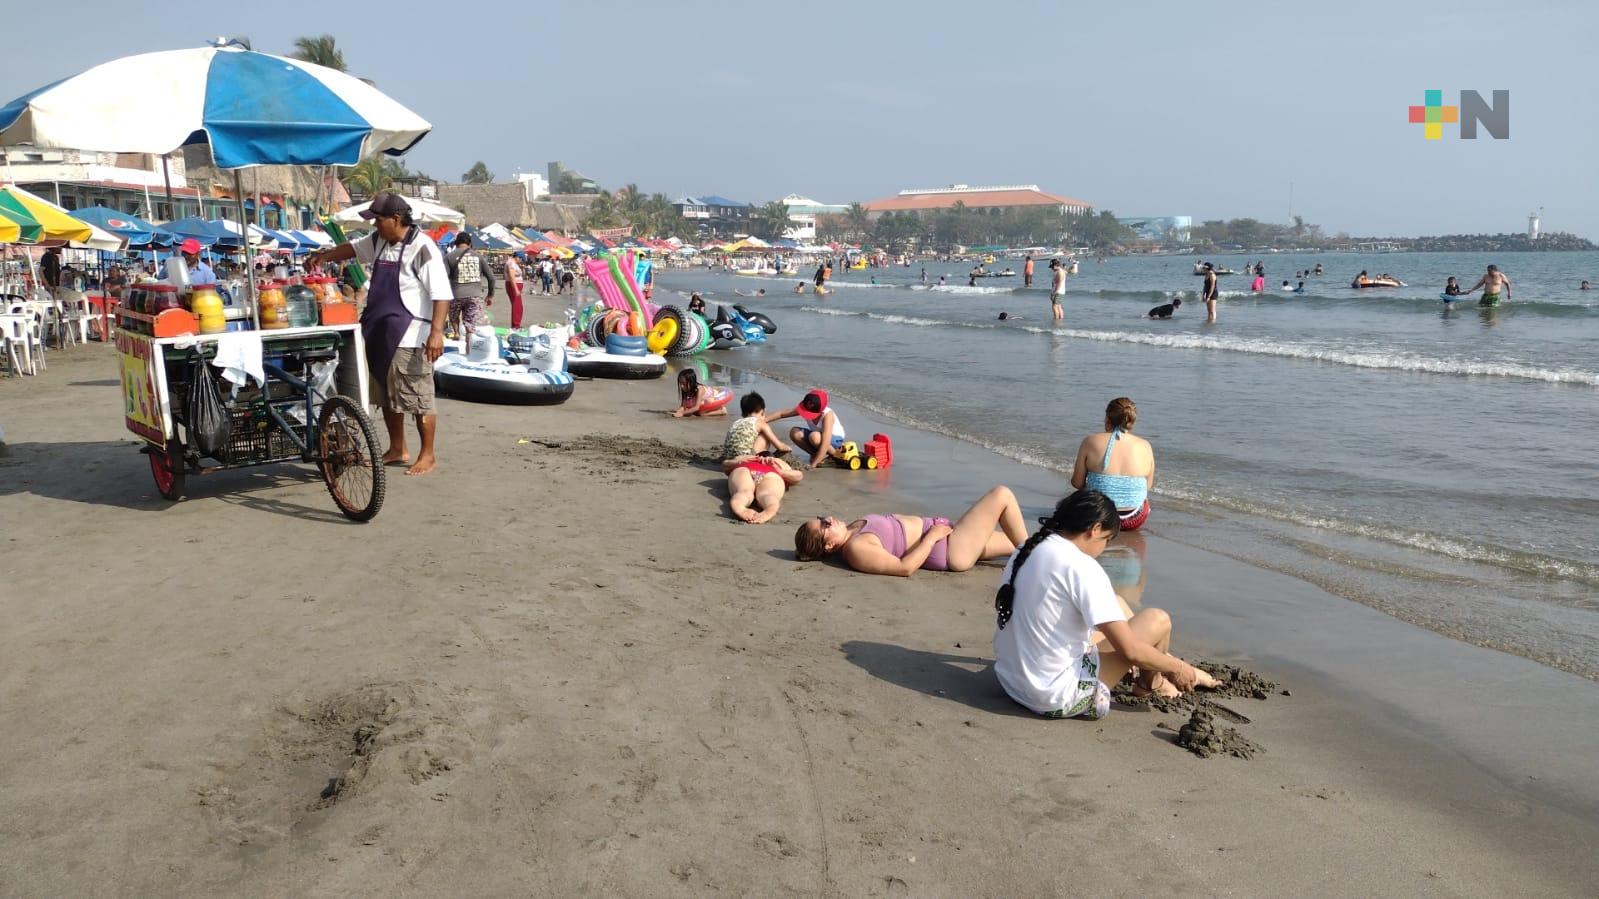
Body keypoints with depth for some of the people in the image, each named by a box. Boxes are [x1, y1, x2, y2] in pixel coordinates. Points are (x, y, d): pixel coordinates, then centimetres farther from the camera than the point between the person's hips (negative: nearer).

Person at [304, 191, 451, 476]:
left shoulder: (422, 248, -16)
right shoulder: (379, 241, 10)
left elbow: (442, 294, -21)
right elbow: (354, 248, 33)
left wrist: (436, 332, -28)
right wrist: (324, 256, 22)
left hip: (410, 338, -9)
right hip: (382, 334, 9)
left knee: (418, 399, -3)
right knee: (386, 396, 17)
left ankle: (427, 455, 7)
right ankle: (397, 449, 30)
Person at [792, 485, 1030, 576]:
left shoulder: (852, 528, 3)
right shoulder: (857, 548, -26)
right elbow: (905, 567, -29)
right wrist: (932, 536, -21)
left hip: (939, 532, 9)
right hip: (953, 550, -9)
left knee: (1016, 541, 20)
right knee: (1003, 495, -5)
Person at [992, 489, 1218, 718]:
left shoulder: (1027, 550, 5)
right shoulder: (1082, 567, -19)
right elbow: (1130, 651, -18)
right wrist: (1178, 668, 2)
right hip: (1055, 699, -9)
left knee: (1115, 606, 23)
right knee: (1158, 621, 1)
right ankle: (1150, 684, 31)